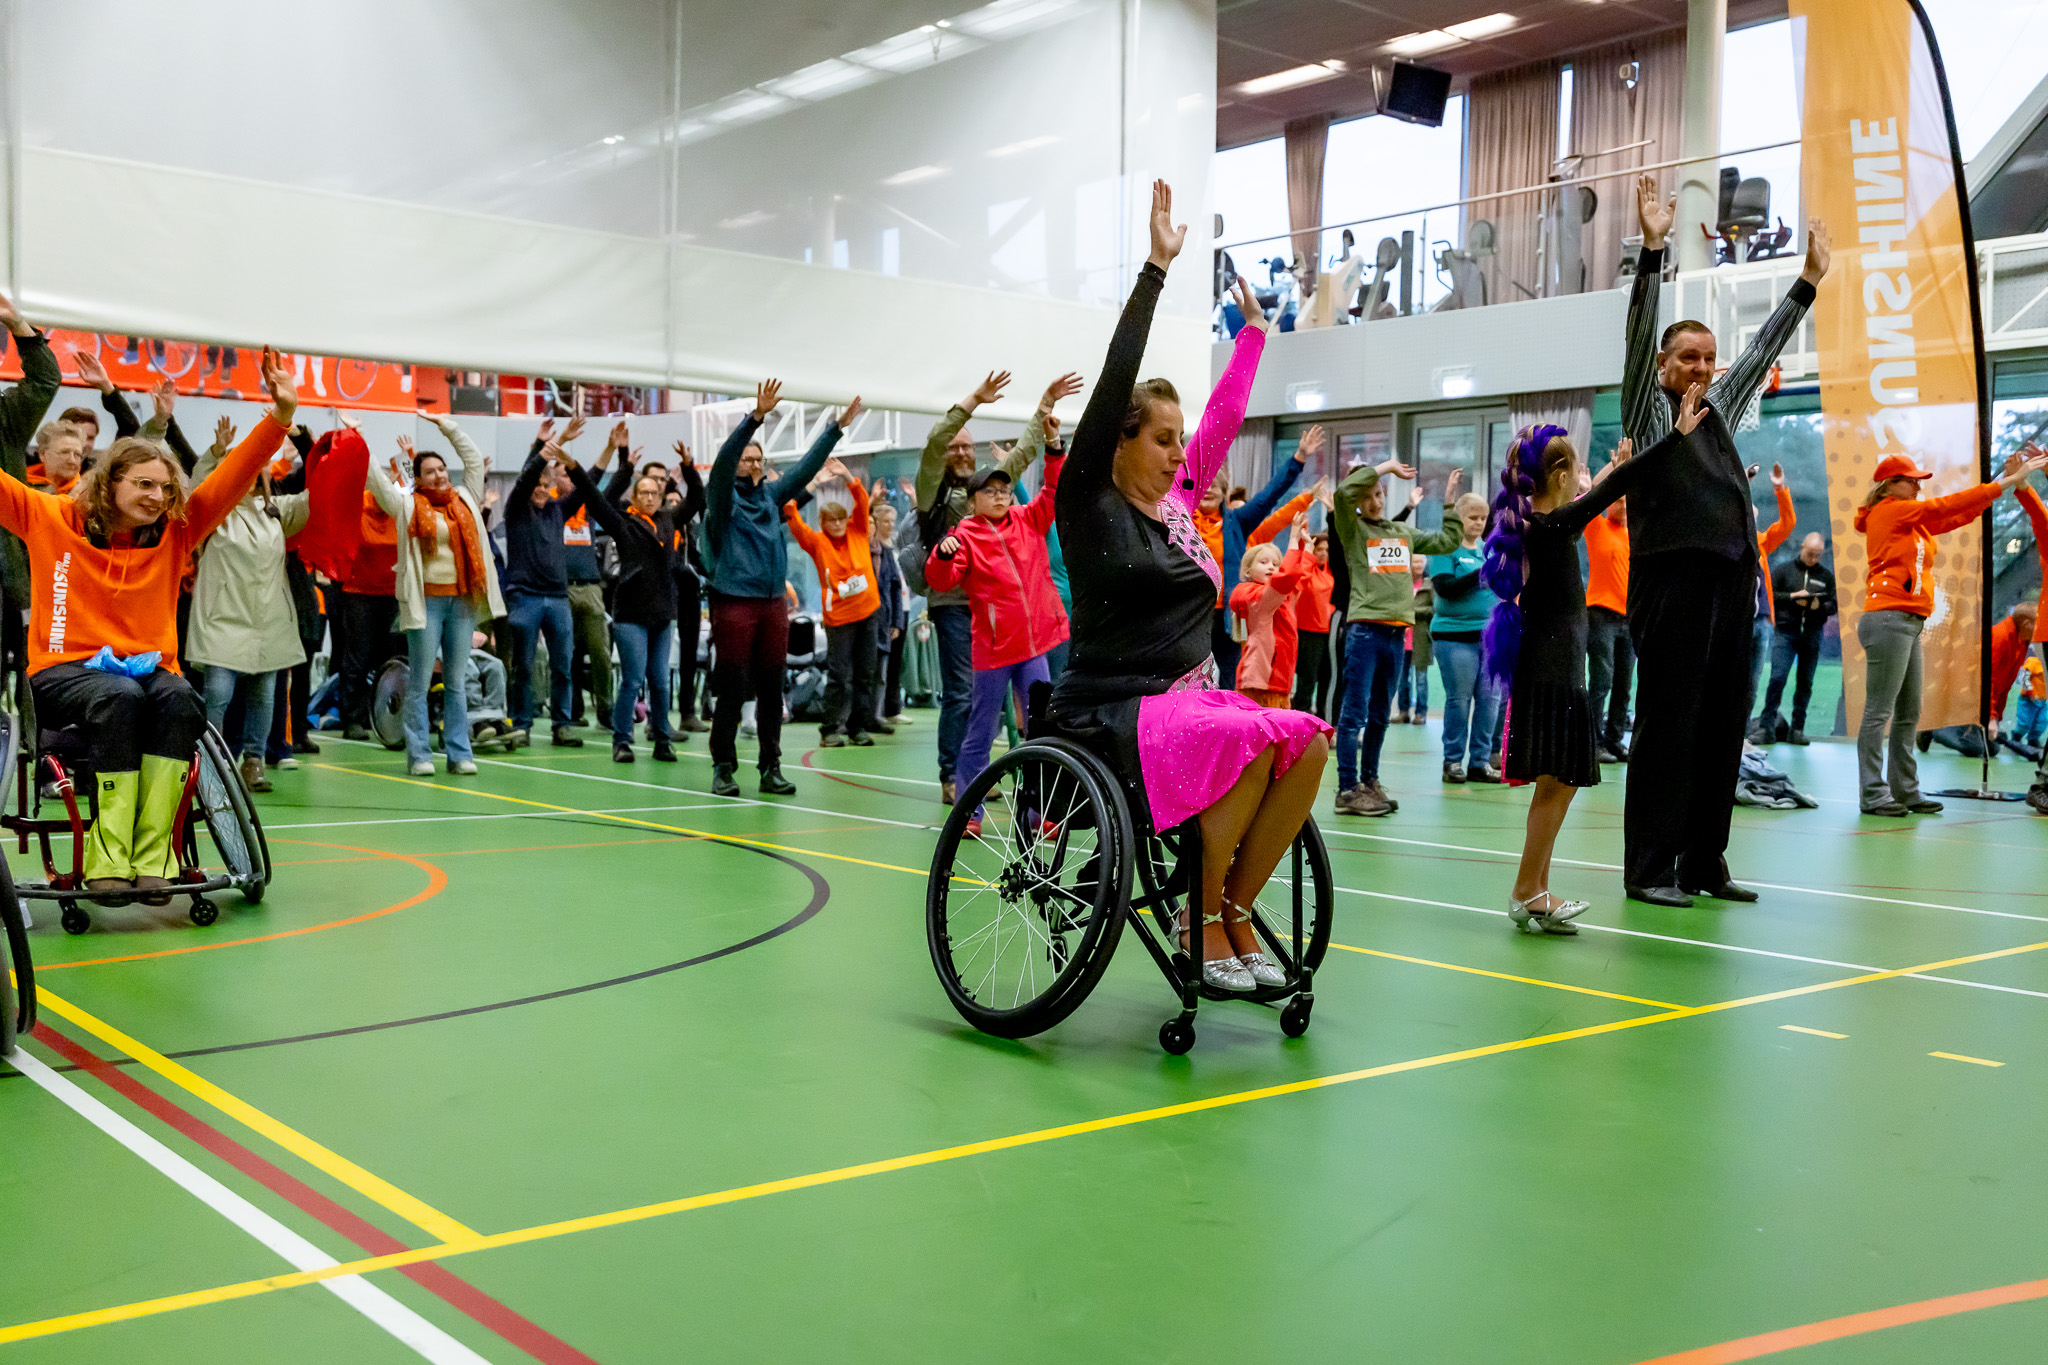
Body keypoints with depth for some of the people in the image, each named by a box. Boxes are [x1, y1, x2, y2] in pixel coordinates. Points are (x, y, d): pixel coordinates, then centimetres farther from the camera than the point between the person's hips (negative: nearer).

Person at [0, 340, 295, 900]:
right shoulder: (51, 520, 5)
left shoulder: (174, 532, 10)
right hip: (65, 670, -2)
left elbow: (233, 476, 6)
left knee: (179, 699, -33)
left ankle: (151, 855, -35)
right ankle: (108, 856, -36)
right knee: (119, 697, -36)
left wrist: (281, 416, -5)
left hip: (148, 667, 3)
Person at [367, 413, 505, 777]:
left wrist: (447, 425, 21)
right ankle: (419, 756, 4)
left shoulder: (465, 499, 13)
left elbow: (475, 459, 19)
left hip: (462, 600, 3)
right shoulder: (407, 505, 4)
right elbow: (374, 475, 1)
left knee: (456, 682, 8)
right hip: (426, 600, -3)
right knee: (420, 682, 0)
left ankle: (459, 754, 11)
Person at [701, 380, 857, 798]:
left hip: (774, 603, 5)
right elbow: (724, 459, -16)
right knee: (732, 692, -3)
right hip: (734, 603, -5)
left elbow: (806, 467, 16)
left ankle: (771, 768, 14)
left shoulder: (770, 494, 15)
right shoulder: (723, 496, 0)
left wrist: (838, 427, 12)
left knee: (771, 691, 7)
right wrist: (756, 417, -28)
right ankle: (723, 768, 6)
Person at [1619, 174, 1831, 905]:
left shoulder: (1718, 412, 21)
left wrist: (1809, 280, 31)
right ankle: (1648, 870, -2)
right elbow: (1640, 332, -8)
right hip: (1673, 578, -7)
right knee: (1667, 724, -6)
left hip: (1733, 582, 7)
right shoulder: (1646, 410, 3)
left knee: (1722, 726, 7)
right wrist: (1653, 250, -16)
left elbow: (1763, 349, 29)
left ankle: (1704, 864, 14)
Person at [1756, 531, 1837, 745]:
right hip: (1785, 631, -3)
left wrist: (1819, 606, -10)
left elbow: (1834, 605, 11)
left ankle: (1797, 729, 8)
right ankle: (1767, 727, -10)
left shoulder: (1827, 575, 13)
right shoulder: (1784, 570, 7)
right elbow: (1769, 594, 0)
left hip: (1812, 635, 3)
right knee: (1778, 678, -13)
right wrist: (1792, 596, -12)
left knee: (1805, 682, 3)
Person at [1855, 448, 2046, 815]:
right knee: (1879, 712, -8)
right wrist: (2008, 481, -6)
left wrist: (2008, 478, 8)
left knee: (1908, 714, 10)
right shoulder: (1888, 512, -5)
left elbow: (1963, 514, 15)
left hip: (1908, 624, 10)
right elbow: (1949, 506, -9)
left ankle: (1905, 791, 13)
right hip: (1888, 619, -10)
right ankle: (1873, 795, -7)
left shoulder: (1912, 521, 21)